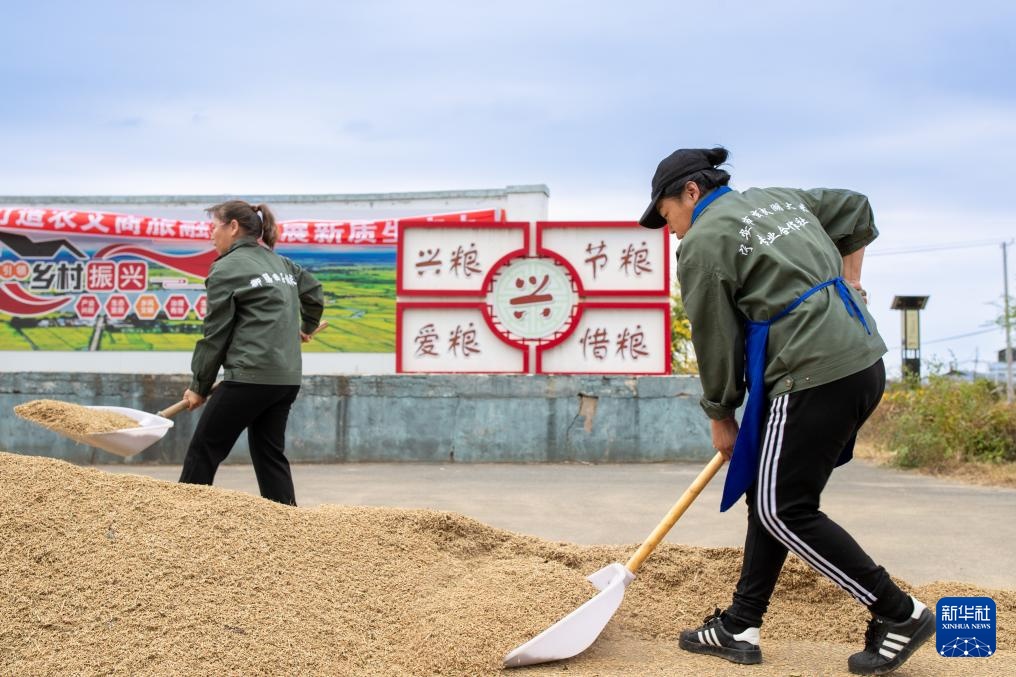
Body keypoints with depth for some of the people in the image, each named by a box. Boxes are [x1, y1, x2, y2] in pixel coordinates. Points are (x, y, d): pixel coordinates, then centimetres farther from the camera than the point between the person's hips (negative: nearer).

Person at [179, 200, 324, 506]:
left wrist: (200, 386, 4)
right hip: (287, 378, 8)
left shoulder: (226, 268, -5)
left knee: (204, 450, 3)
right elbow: (314, 291, 31)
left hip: (250, 376, -8)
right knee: (269, 454, 13)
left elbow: (216, 334, -5)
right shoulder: (281, 263, 16)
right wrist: (307, 327, 48)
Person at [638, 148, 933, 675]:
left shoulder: (702, 244, -6)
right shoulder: (779, 197, 19)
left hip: (813, 378, -10)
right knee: (771, 496, 14)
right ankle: (740, 627, 19)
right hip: (865, 362, 10)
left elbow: (715, 343, -3)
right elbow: (855, 208, 32)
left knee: (783, 511, 0)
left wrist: (720, 418, 9)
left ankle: (899, 614, 8)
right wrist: (848, 284, 31)